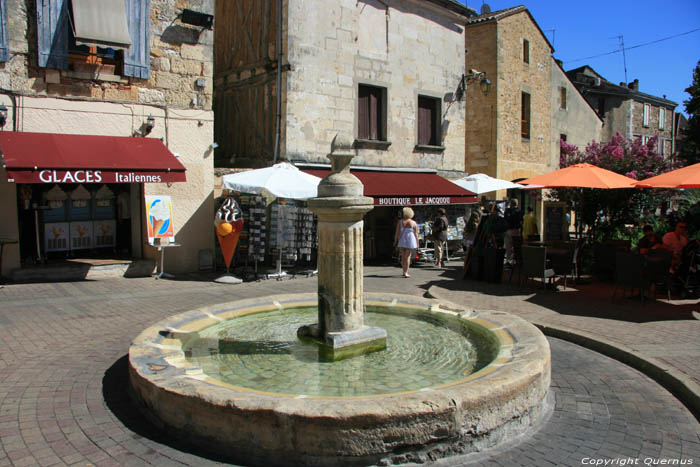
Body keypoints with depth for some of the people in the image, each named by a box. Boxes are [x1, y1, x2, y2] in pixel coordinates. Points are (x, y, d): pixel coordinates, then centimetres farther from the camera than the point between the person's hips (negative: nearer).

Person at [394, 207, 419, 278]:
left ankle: (404, 271, 21)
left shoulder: (400, 222, -1)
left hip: (401, 241, 2)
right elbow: (416, 234, -1)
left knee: (403, 257, 14)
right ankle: (406, 272, -8)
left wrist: (395, 241, 6)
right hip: (410, 241, -2)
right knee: (408, 257, -1)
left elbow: (397, 233, -2)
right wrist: (417, 243, 6)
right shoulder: (414, 223, -1)